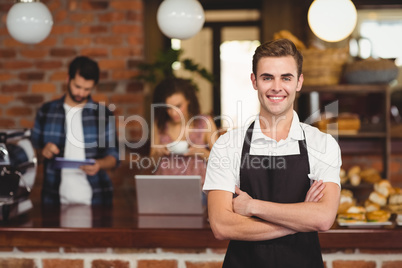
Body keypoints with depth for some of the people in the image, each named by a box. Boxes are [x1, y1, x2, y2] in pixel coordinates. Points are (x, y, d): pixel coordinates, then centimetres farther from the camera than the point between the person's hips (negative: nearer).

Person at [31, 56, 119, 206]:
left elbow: (113, 157, 3)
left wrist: (99, 164, -19)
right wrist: (44, 152, -11)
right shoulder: (46, 112, 4)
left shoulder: (103, 115, 1)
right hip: (55, 199, 1)